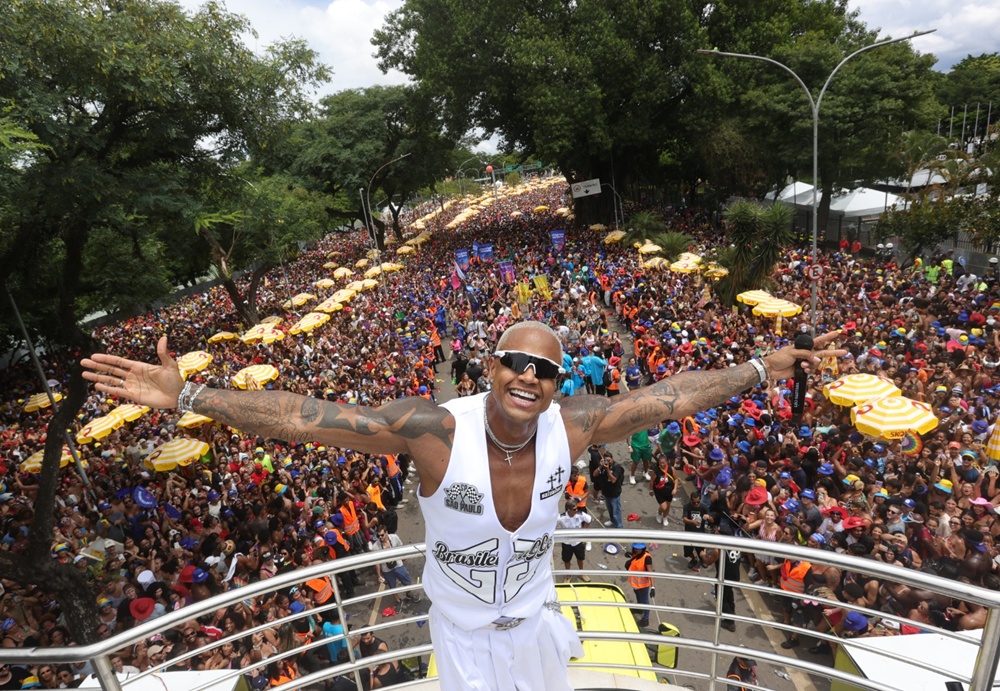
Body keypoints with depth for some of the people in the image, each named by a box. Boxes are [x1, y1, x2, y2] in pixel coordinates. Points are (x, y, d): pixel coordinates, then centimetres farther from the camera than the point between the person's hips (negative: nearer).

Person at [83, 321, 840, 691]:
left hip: (536, 617, 3)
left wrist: (765, 368, -9)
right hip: (463, 627, -2)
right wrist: (189, 396, -36)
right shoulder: (436, 428, -33)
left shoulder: (570, 424, -23)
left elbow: (670, 396, -15)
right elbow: (308, 417, -34)